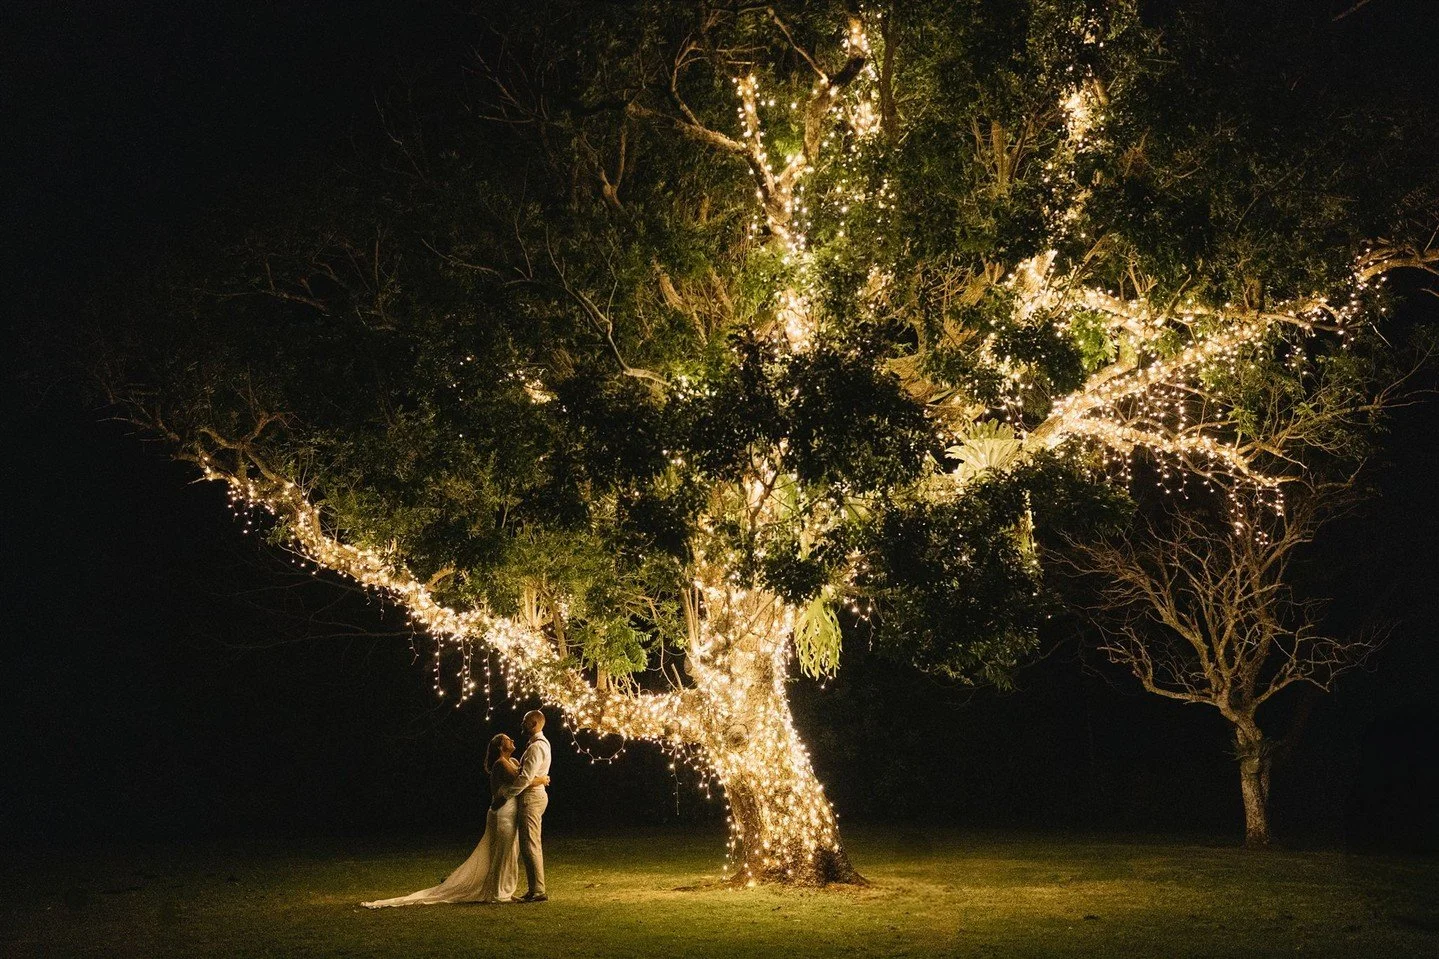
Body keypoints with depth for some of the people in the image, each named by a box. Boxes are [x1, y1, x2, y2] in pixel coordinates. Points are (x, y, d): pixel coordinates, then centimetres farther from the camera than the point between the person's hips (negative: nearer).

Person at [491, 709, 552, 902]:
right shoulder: (540, 744, 17)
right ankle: (535, 890, 16)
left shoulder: (536, 747, -17)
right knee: (530, 845, 13)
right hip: (534, 795, 11)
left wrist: (503, 794, -17)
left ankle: (538, 892, -8)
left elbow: (526, 778, -23)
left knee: (530, 846, -9)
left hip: (531, 797, -11)